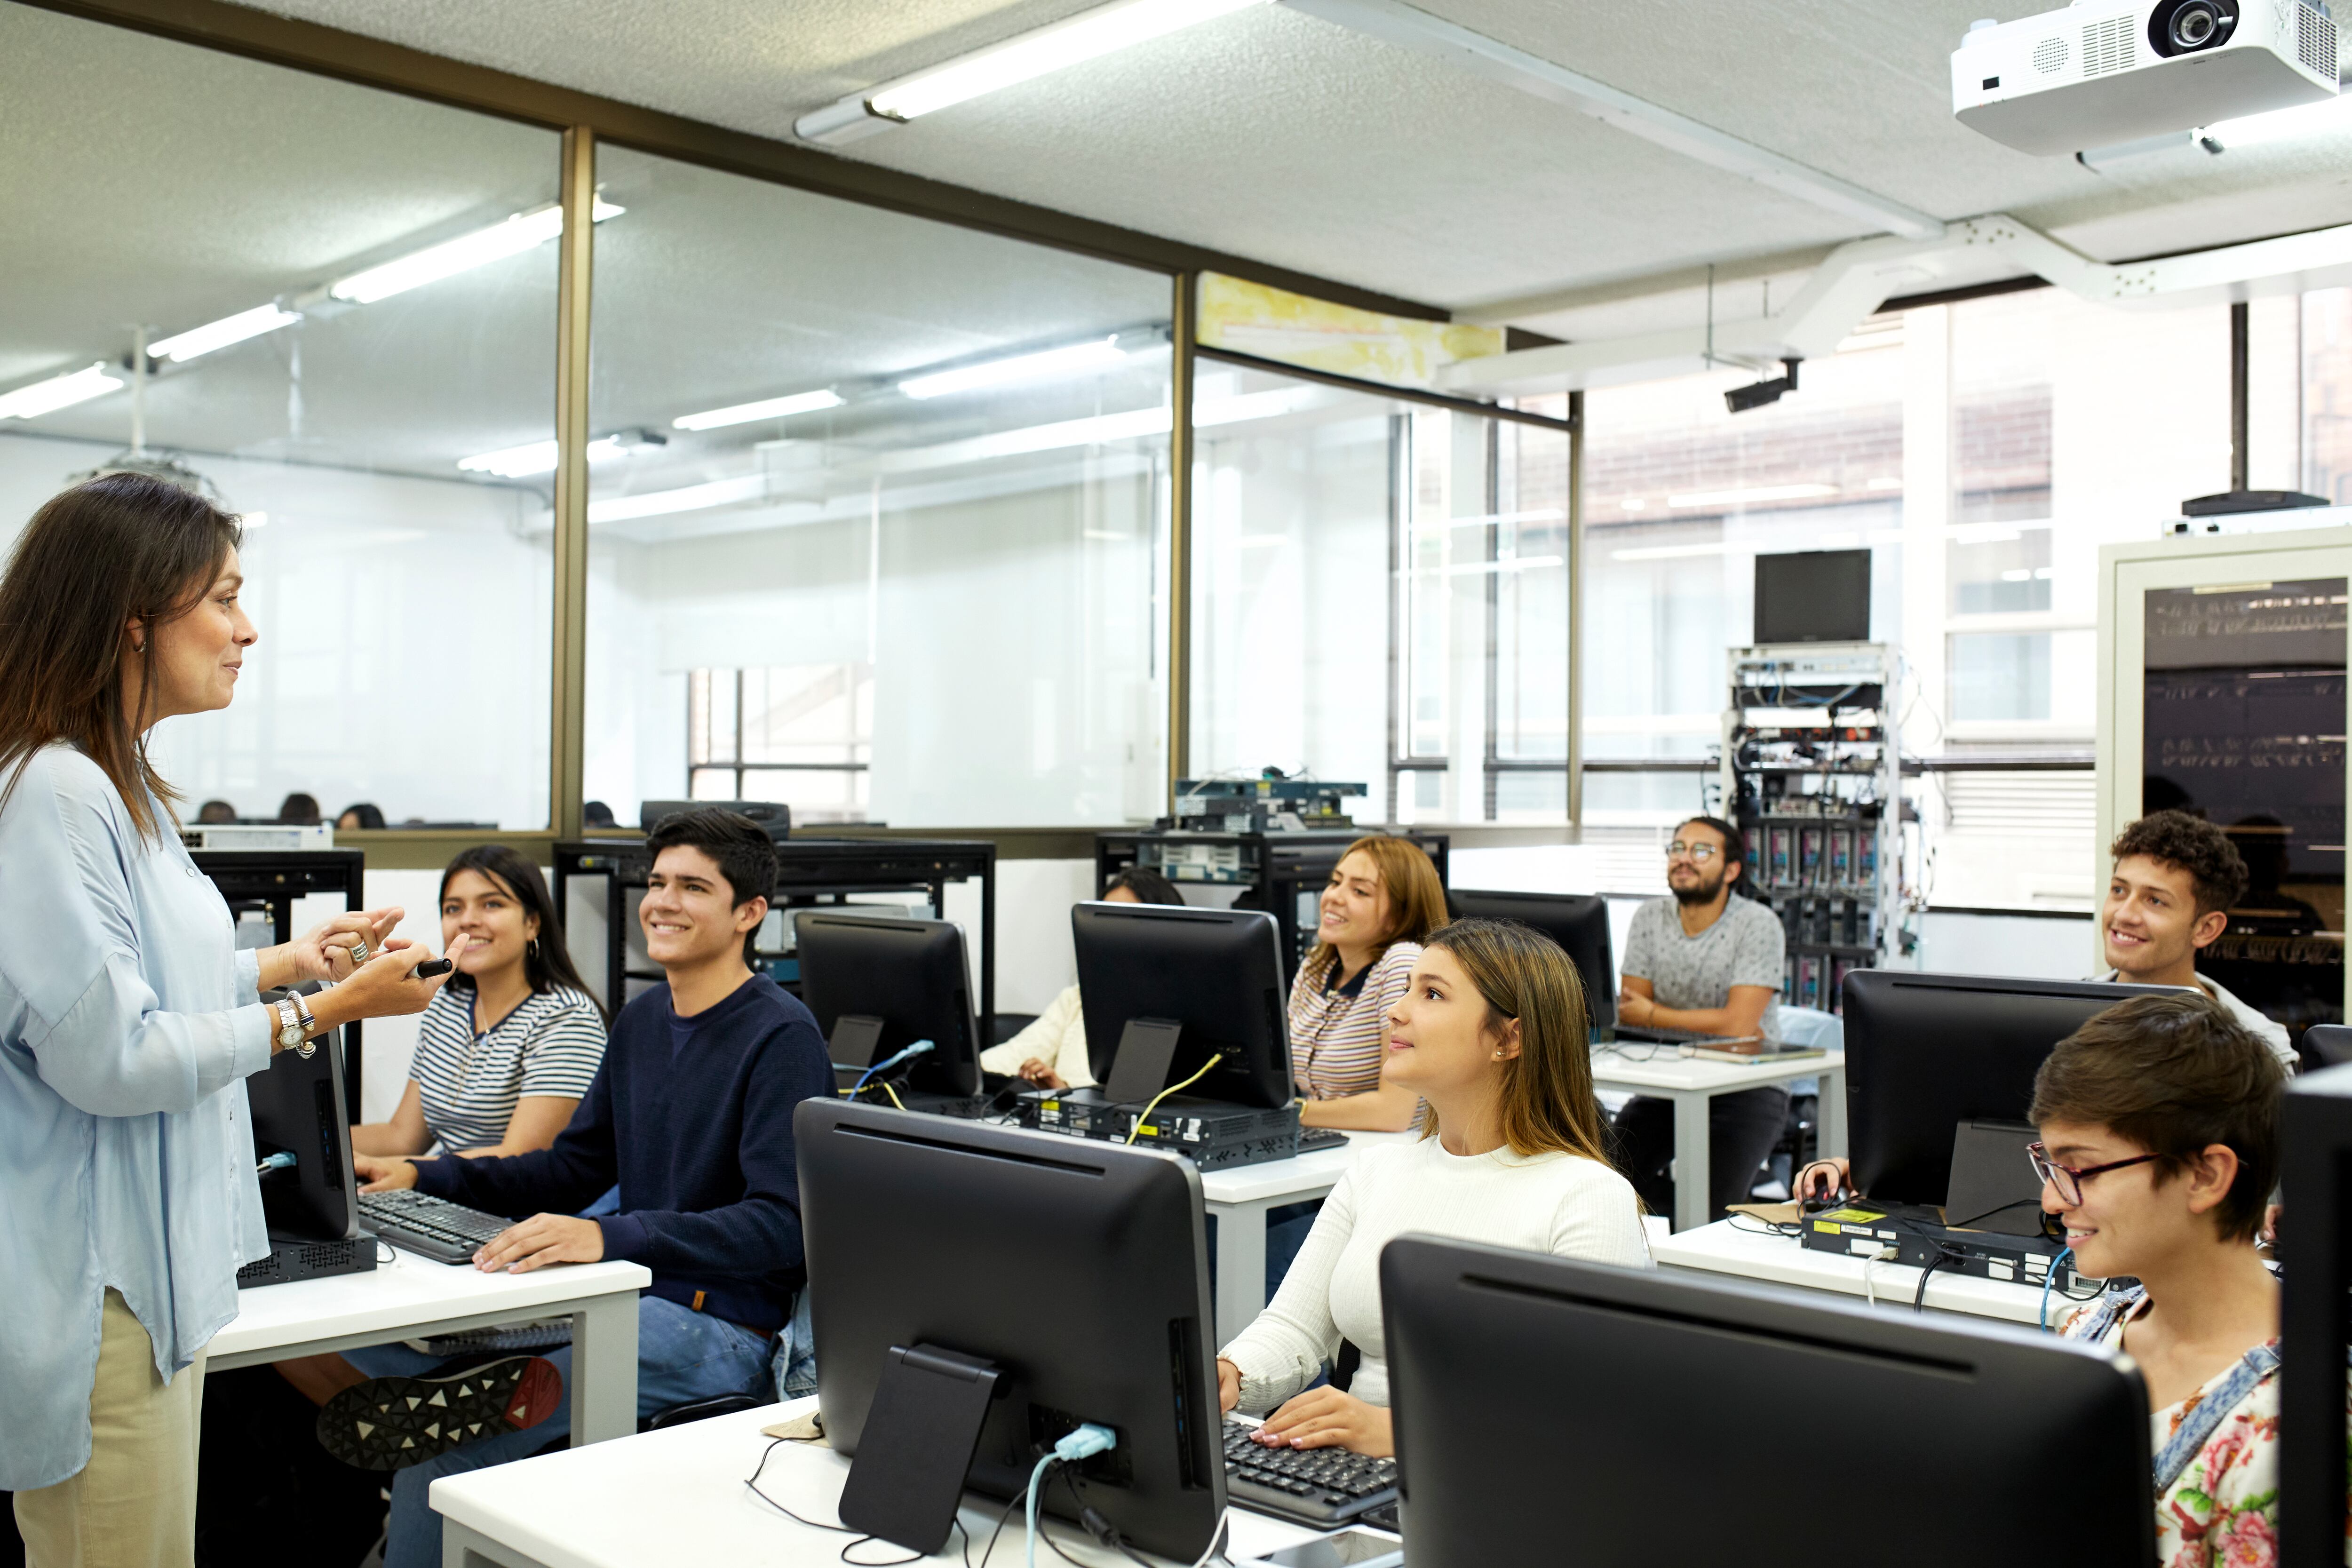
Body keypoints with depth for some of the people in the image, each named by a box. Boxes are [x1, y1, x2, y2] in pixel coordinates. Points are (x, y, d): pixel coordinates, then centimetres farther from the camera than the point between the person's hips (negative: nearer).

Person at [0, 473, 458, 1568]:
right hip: (92, 1287, -10)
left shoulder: (118, 787, 14)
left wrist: (287, 964, 15)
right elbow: (107, 1055, -21)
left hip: (152, 1264, 10)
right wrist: (321, 1017, -17)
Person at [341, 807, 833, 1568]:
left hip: (720, 1329, -9)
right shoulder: (641, 1021, 14)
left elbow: (782, 1225, -22)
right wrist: (419, 1178, 6)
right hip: (630, 1300, 9)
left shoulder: (781, 1038, -13)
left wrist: (611, 1236, -33)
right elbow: (572, 1170, 19)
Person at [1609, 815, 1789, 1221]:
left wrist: (1651, 1016, -11)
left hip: (1748, 1087, -4)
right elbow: (1629, 1013, -2)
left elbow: (1736, 1024, -20)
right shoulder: (1650, 918, 2)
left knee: (1711, 1202, -26)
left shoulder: (1757, 925, -12)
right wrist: (1708, 1026, -16)